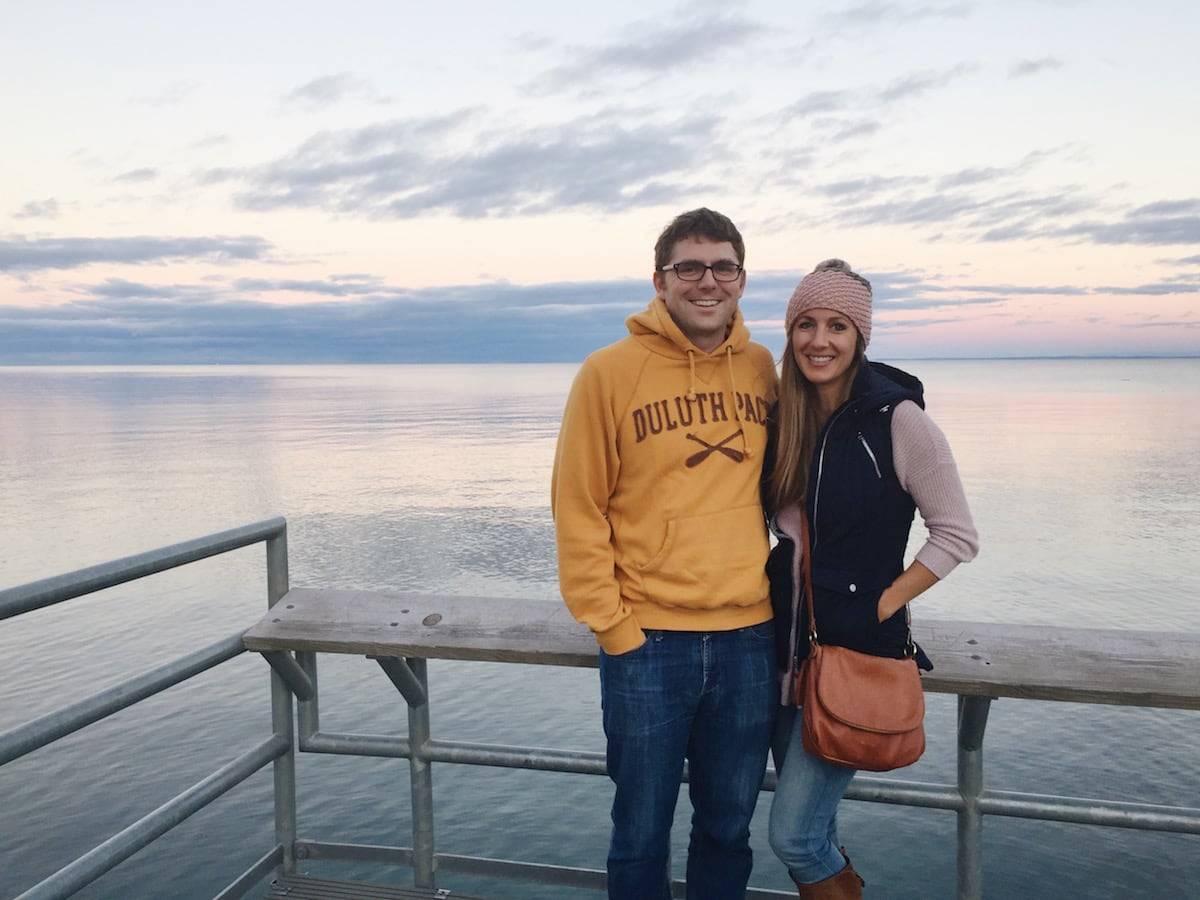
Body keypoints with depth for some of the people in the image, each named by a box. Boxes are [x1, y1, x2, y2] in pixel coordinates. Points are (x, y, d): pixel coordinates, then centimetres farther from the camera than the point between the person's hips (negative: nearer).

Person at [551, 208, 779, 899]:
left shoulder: (762, 369, 4)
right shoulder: (610, 371, -7)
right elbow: (578, 511, -6)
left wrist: (781, 586, 9)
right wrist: (614, 627, -8)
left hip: (750, 636, 3)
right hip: (648, 640, -3)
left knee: (729, 828, 19)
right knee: (642, 832, 13)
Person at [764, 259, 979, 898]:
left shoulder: (897, 418, -12)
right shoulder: (784, 418, 3)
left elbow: (957, 536, -8)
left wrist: (878, 607, -12)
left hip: (857, 651, -5)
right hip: (787, 648, 6)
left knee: (793, 833, -3)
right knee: (808, 817, 18)